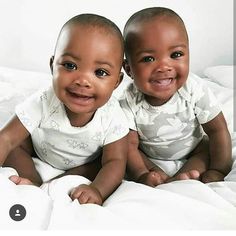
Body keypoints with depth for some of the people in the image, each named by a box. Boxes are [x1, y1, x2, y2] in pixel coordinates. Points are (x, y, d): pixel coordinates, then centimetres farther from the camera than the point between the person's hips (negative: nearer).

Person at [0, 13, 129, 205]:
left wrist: (97, 190, -52)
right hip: (39, 159, 1)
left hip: (86, 166, 0)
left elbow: (115, 162, -30)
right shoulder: (42, 104, -32)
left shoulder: (113, 117, -33)